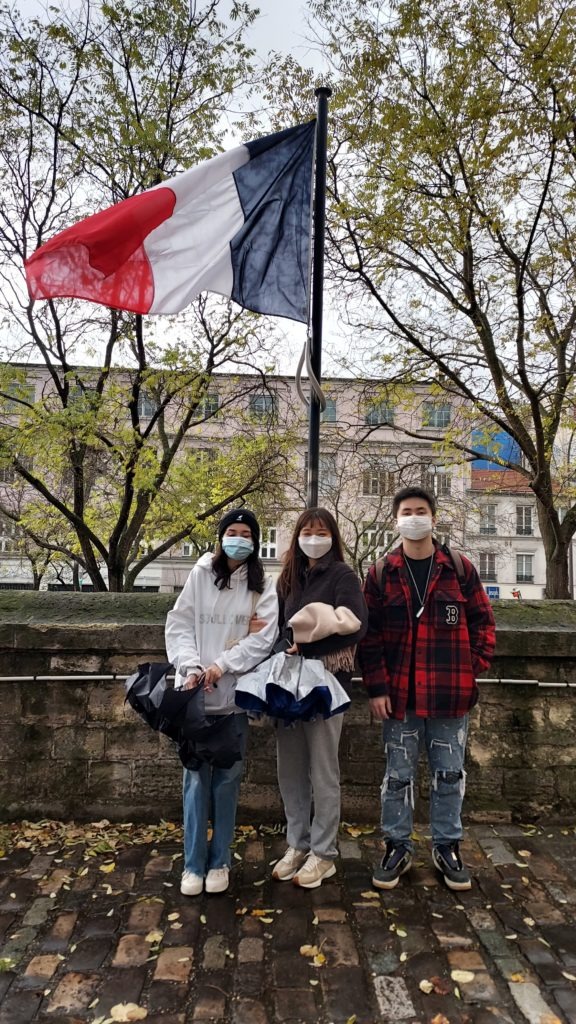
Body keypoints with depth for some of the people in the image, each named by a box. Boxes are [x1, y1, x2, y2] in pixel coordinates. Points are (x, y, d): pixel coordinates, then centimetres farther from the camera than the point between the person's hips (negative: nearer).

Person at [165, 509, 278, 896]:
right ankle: (193, 864, 19)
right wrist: (191, 666, -15)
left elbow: (264, 637, -6)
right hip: (196, 693, 0)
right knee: (196, 778, 4)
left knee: (228, 779, 9)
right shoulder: (201, 575, 2)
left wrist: (222, 665, -15)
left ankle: (220, 861, 25)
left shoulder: (264, 586, 2)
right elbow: (179, 625, 0)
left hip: (235, 694, 0)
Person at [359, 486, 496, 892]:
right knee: (398, 776, 11)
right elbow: (369, 633, -1)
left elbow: (482, 621, 5)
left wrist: (476, 667, -5)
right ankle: (397, 847, 28)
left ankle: (447, 846, 32)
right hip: (399, 694, 0)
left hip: (451, 694, 0)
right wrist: (377, 687, -6)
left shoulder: (460, 568, 1)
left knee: (449, 774, 13)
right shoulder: (381, 573, 0)